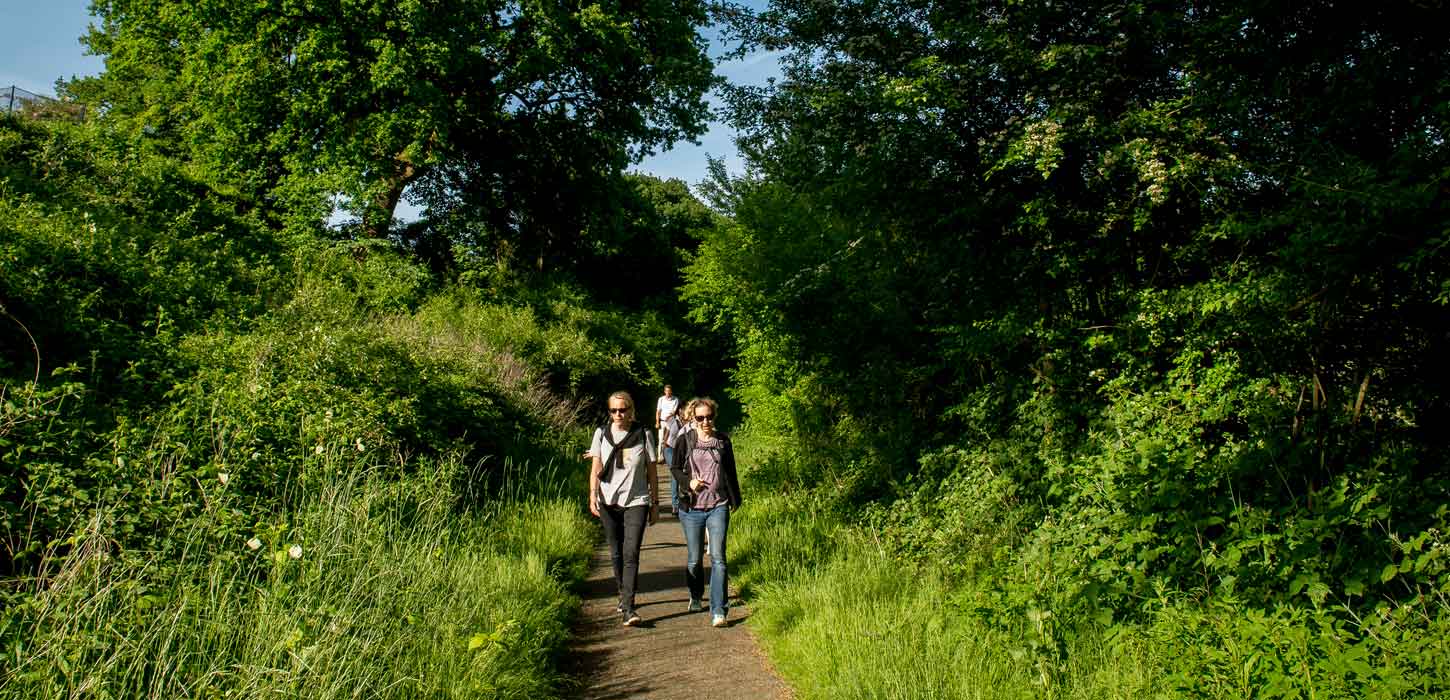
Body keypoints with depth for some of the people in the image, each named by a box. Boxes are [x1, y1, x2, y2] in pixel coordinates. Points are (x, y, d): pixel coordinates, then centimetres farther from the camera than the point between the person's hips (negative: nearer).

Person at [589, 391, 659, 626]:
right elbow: (596, 468, 5)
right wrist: (593, 496, -7)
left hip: (636, 502, -2)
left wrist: (654, 504, 6)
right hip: (609, 502, 2)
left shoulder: (644, 434, -1)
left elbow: (651, 471, 4)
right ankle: (622, 595, 31)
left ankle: (628, 608, -14)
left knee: (631, 554, -12)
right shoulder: (602, 433, 3)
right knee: (616, 554, 12)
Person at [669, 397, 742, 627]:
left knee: (718, 558, -9)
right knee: (694, 559, 11)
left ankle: (718, 610, -8)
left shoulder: (723, 441, 5)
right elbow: (675, 469, 8)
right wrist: (688, 482, -11)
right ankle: (695, 597, 36)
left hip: (718, 507, 0)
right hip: (691, 508, 0)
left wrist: (735, 499, 19)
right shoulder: (685, 441, 1)